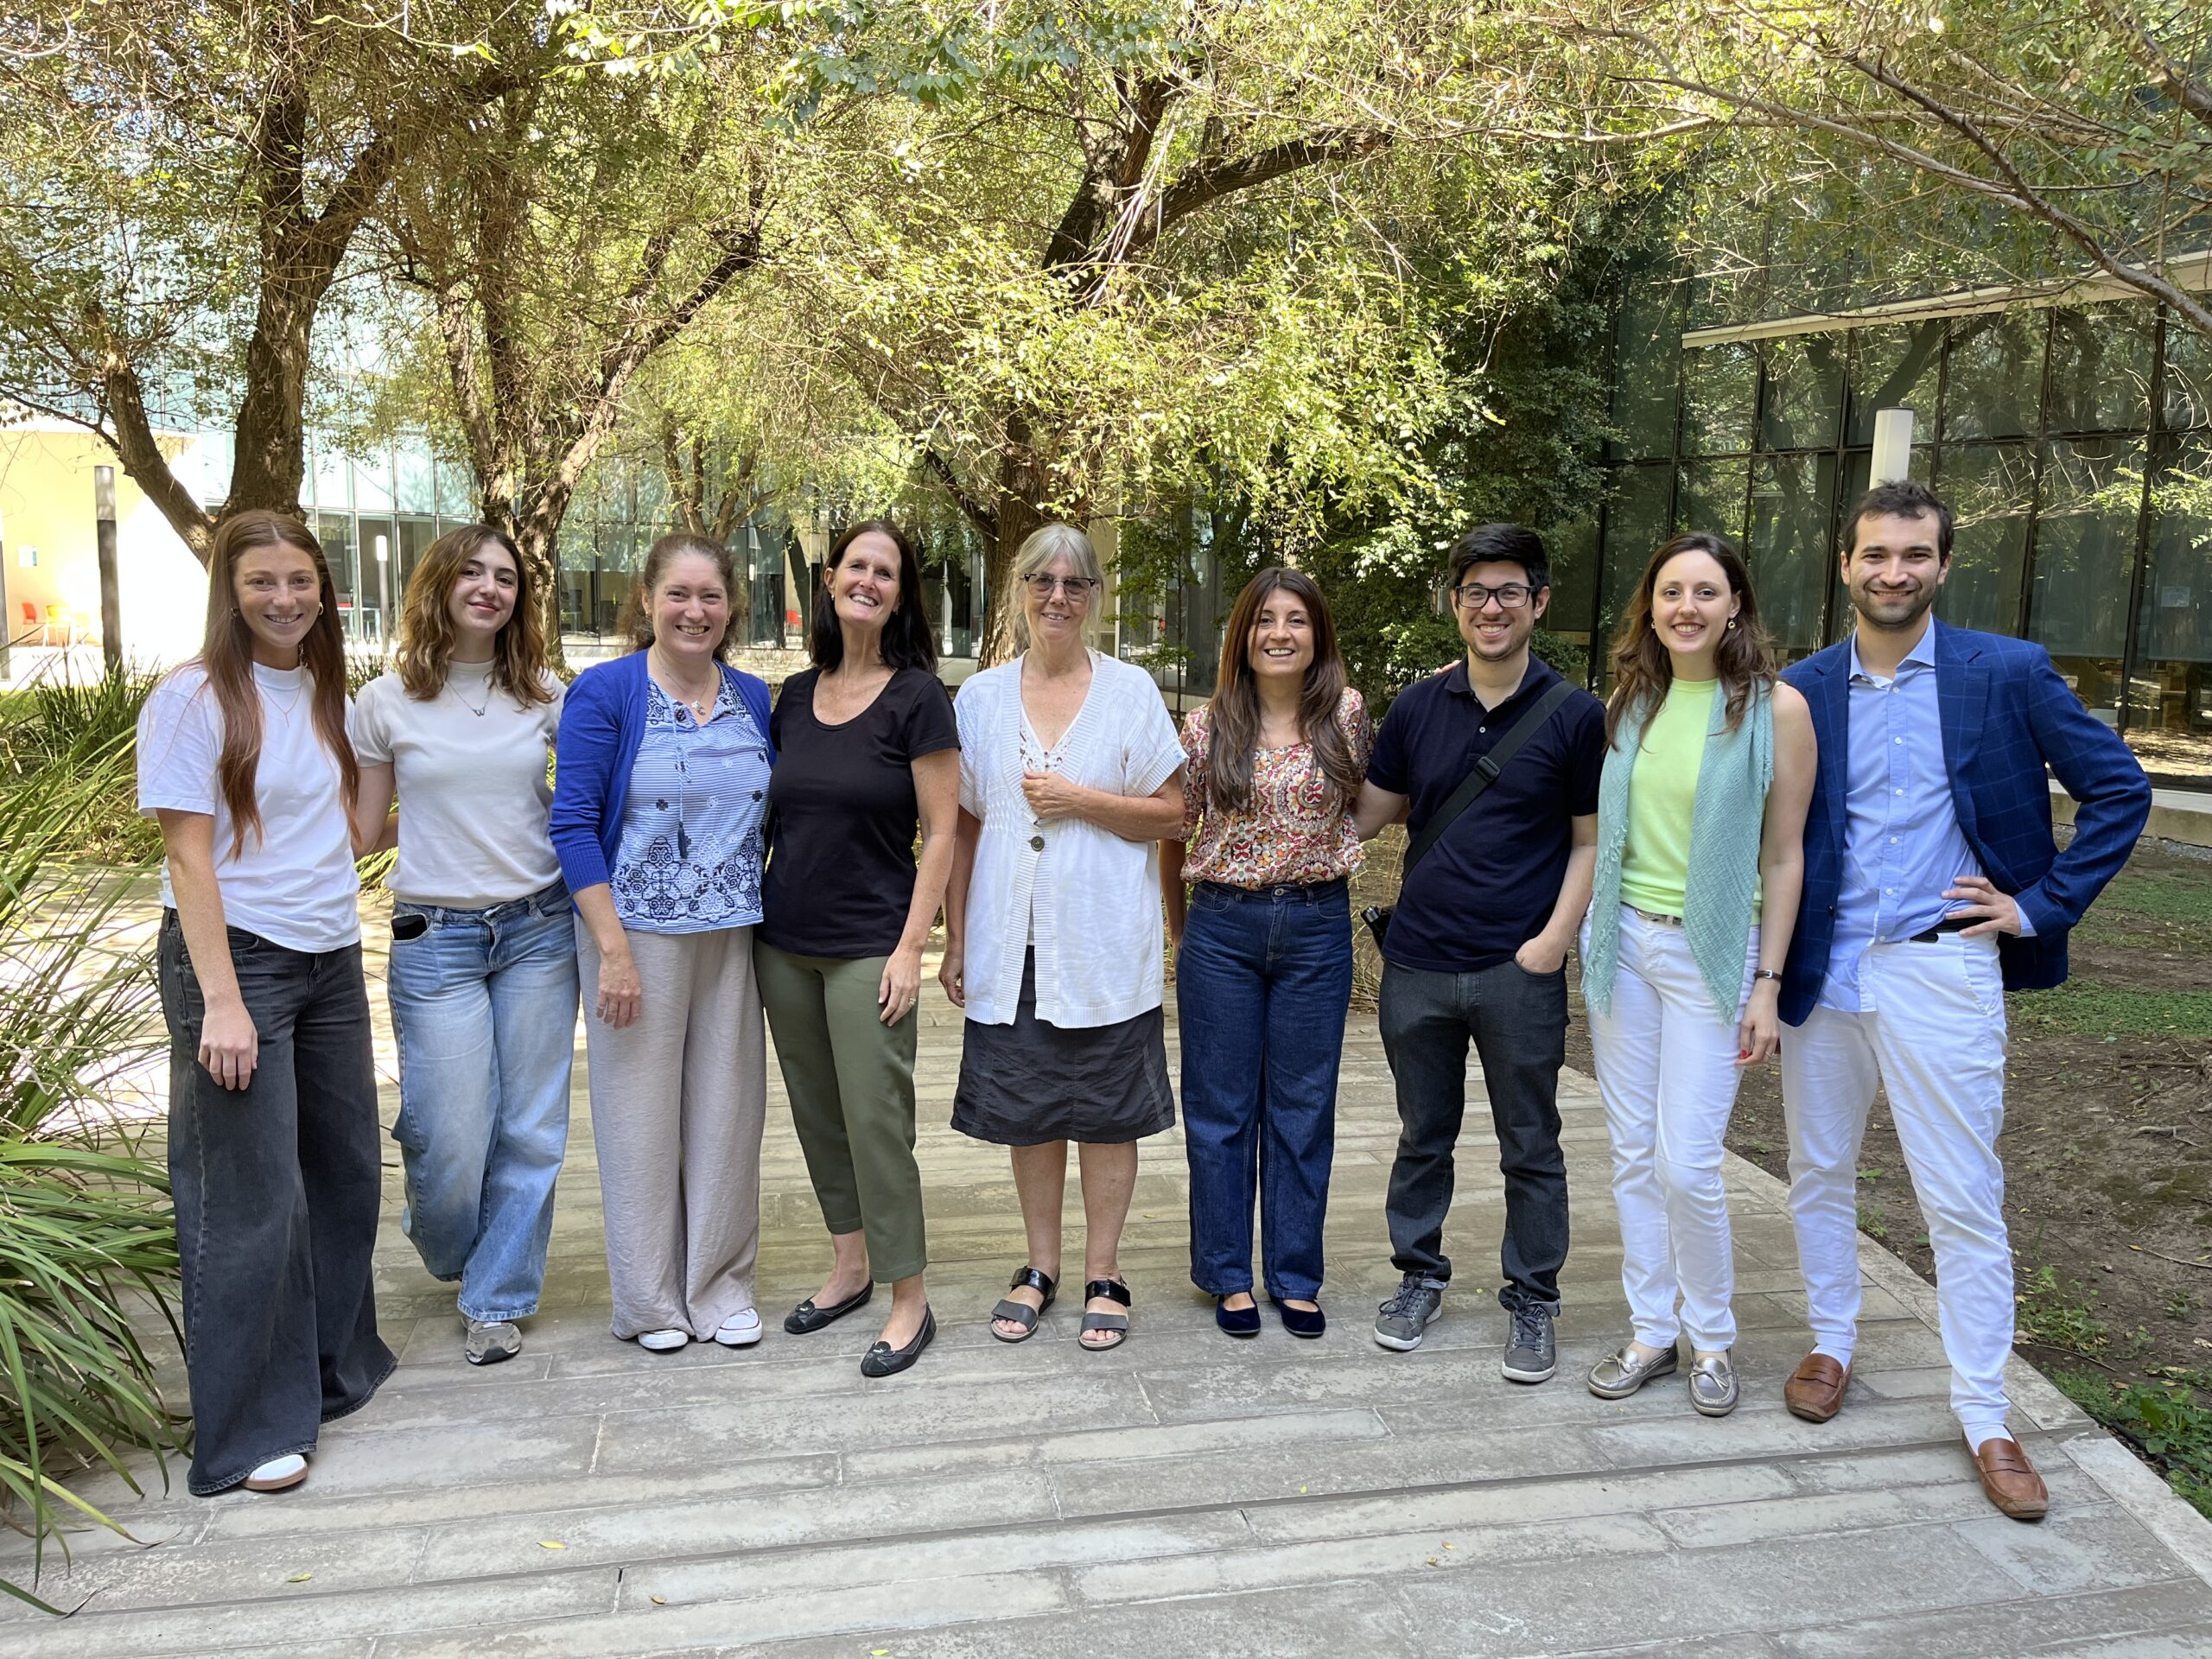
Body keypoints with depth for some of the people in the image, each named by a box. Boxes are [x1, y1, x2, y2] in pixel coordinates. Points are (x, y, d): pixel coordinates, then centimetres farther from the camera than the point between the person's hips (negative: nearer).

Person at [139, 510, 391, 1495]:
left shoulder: (322, 691, 10)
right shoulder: (195, 699, -10)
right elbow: (188, 855, -14)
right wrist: (221, 1001, -19)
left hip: (330, 959, 7)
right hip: (235, 958, -7)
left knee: (346, 1171, 15)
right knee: (251, 1198, -2)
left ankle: (335, 1367, 34)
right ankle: (250, 1430, 11)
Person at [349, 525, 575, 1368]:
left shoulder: (544, 697, 3)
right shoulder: (386, 702, 0)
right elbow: (361, 829, 5)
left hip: (539, 929, 2)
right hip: (436, 940, -2)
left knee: (530, 1129, 5)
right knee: (451, 1138, -2)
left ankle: (497, 1299, 22)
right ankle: (444, 1251, 33)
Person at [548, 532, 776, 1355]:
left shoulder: (755, 699, 7)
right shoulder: (604, 693, -6)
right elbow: (574, 824, -9)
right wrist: (613, 949, -15)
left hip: (733, 939, 4)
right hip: (640, 934, -4)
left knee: (728, 1110, 9)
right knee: (642, 1112, 5)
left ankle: (721, 1285, 25)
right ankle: (650, 1299, 21)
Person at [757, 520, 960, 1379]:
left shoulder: (918, 696, -8)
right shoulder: (796, 695, 8)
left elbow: (940, 832, -9)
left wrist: (911, 946, -14)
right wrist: (754, 918, 11)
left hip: (867, 947, -6)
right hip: (783, 944, 6)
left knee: (876, 1119, -4)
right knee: (816, 1112, 14)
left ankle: (910, 1300, 8)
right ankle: (850, 1264, 30)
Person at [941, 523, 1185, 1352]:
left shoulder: (1131, 689, 2)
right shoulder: (980, 698, 7)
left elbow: (1171, 813, 0)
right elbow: (963, 827, 8)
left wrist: (1079, 801, -13)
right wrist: (954, 938, 5)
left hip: (1104, 943, -2)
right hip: (1011, 942, 2)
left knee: (1107, 1113, 4)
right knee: (1027, 1110, 10)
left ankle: (1102, 1277, 18)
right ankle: (1040, 1268, 25)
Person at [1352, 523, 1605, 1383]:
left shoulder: (1574, 714, -3)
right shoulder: (1418, 707, 5)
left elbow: (1590, 841, 0)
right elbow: (1368, 814, 11)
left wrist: (1555, 938, -11)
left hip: (1520, 971, -2)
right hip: (1418, 963, 3)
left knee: (1530, 1147, 9)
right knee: (1422, 1136, 15)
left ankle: (1532, 1302, 24)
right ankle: (1420, 1275, 32)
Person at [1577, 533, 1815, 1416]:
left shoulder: (1775, 708, -7)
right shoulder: (1628, 701, 5)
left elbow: (1783, 856, -5)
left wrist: (1767, 983, -7)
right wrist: (1587, 935, 9)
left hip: (1710, 952, -4)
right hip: (1621, 941, 4)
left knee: (1687, 1163, -5)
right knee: (1633, 1155, 9)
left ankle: (1712, 1338, 18)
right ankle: (1651, 1330, 23)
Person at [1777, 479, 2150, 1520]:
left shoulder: (2007, 674, -3)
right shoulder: (1802, 691, 3)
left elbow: (2119, 790, 2)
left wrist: (2042, 905, -4)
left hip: (1941, 972, -3)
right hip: (1821, 969, 3)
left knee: (1963, 1201, 2)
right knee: (1818, 1176, 15)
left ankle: (1985, 1418, 16)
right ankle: (1830, 1345, 35)